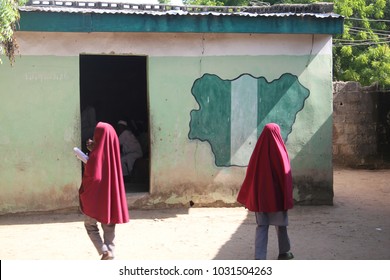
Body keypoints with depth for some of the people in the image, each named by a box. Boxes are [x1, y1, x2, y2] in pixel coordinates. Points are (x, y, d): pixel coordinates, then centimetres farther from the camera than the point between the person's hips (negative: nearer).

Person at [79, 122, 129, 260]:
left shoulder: (97, 154, -19)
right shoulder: (112, 151, 2)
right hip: (111, 194, 6)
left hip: (96, 195, -6)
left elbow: (93, 176, -24)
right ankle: (110, 254, 10)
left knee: (90, 225, 11)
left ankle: (104, 251, -5)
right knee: (109, 227, 13)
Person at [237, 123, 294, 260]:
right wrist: (287, 200, -7)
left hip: (259, 196, 3)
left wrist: (248, 198, 10)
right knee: (281, 224, 15)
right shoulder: (279, 151, -10)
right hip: (277, 196, -3)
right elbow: (285, 175, -11)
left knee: (261, 226, 5)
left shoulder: (258, 150, -1)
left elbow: (250, 174, 2)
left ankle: (259, 258, -4)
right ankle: (284, 252, 30)